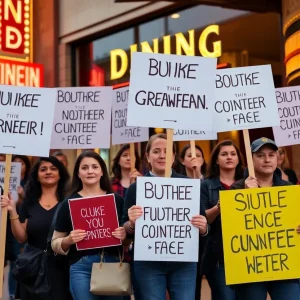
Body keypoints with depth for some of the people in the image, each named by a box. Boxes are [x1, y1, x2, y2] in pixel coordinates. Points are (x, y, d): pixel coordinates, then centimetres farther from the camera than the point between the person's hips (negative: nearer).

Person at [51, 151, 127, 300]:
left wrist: (125, 235, -8)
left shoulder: (117, 200, 6)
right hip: (81, 266, -2)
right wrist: (69, 240, -15)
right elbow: (55, 243, 5)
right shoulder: (69, 203, 2)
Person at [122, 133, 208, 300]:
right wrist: (132, 223, -18)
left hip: (183, 262, 1)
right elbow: (126, 231, 3)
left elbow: (203, 226, 9)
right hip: (147, 263, -1)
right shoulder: (136, 188, 2)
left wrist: (203, 228, -13)